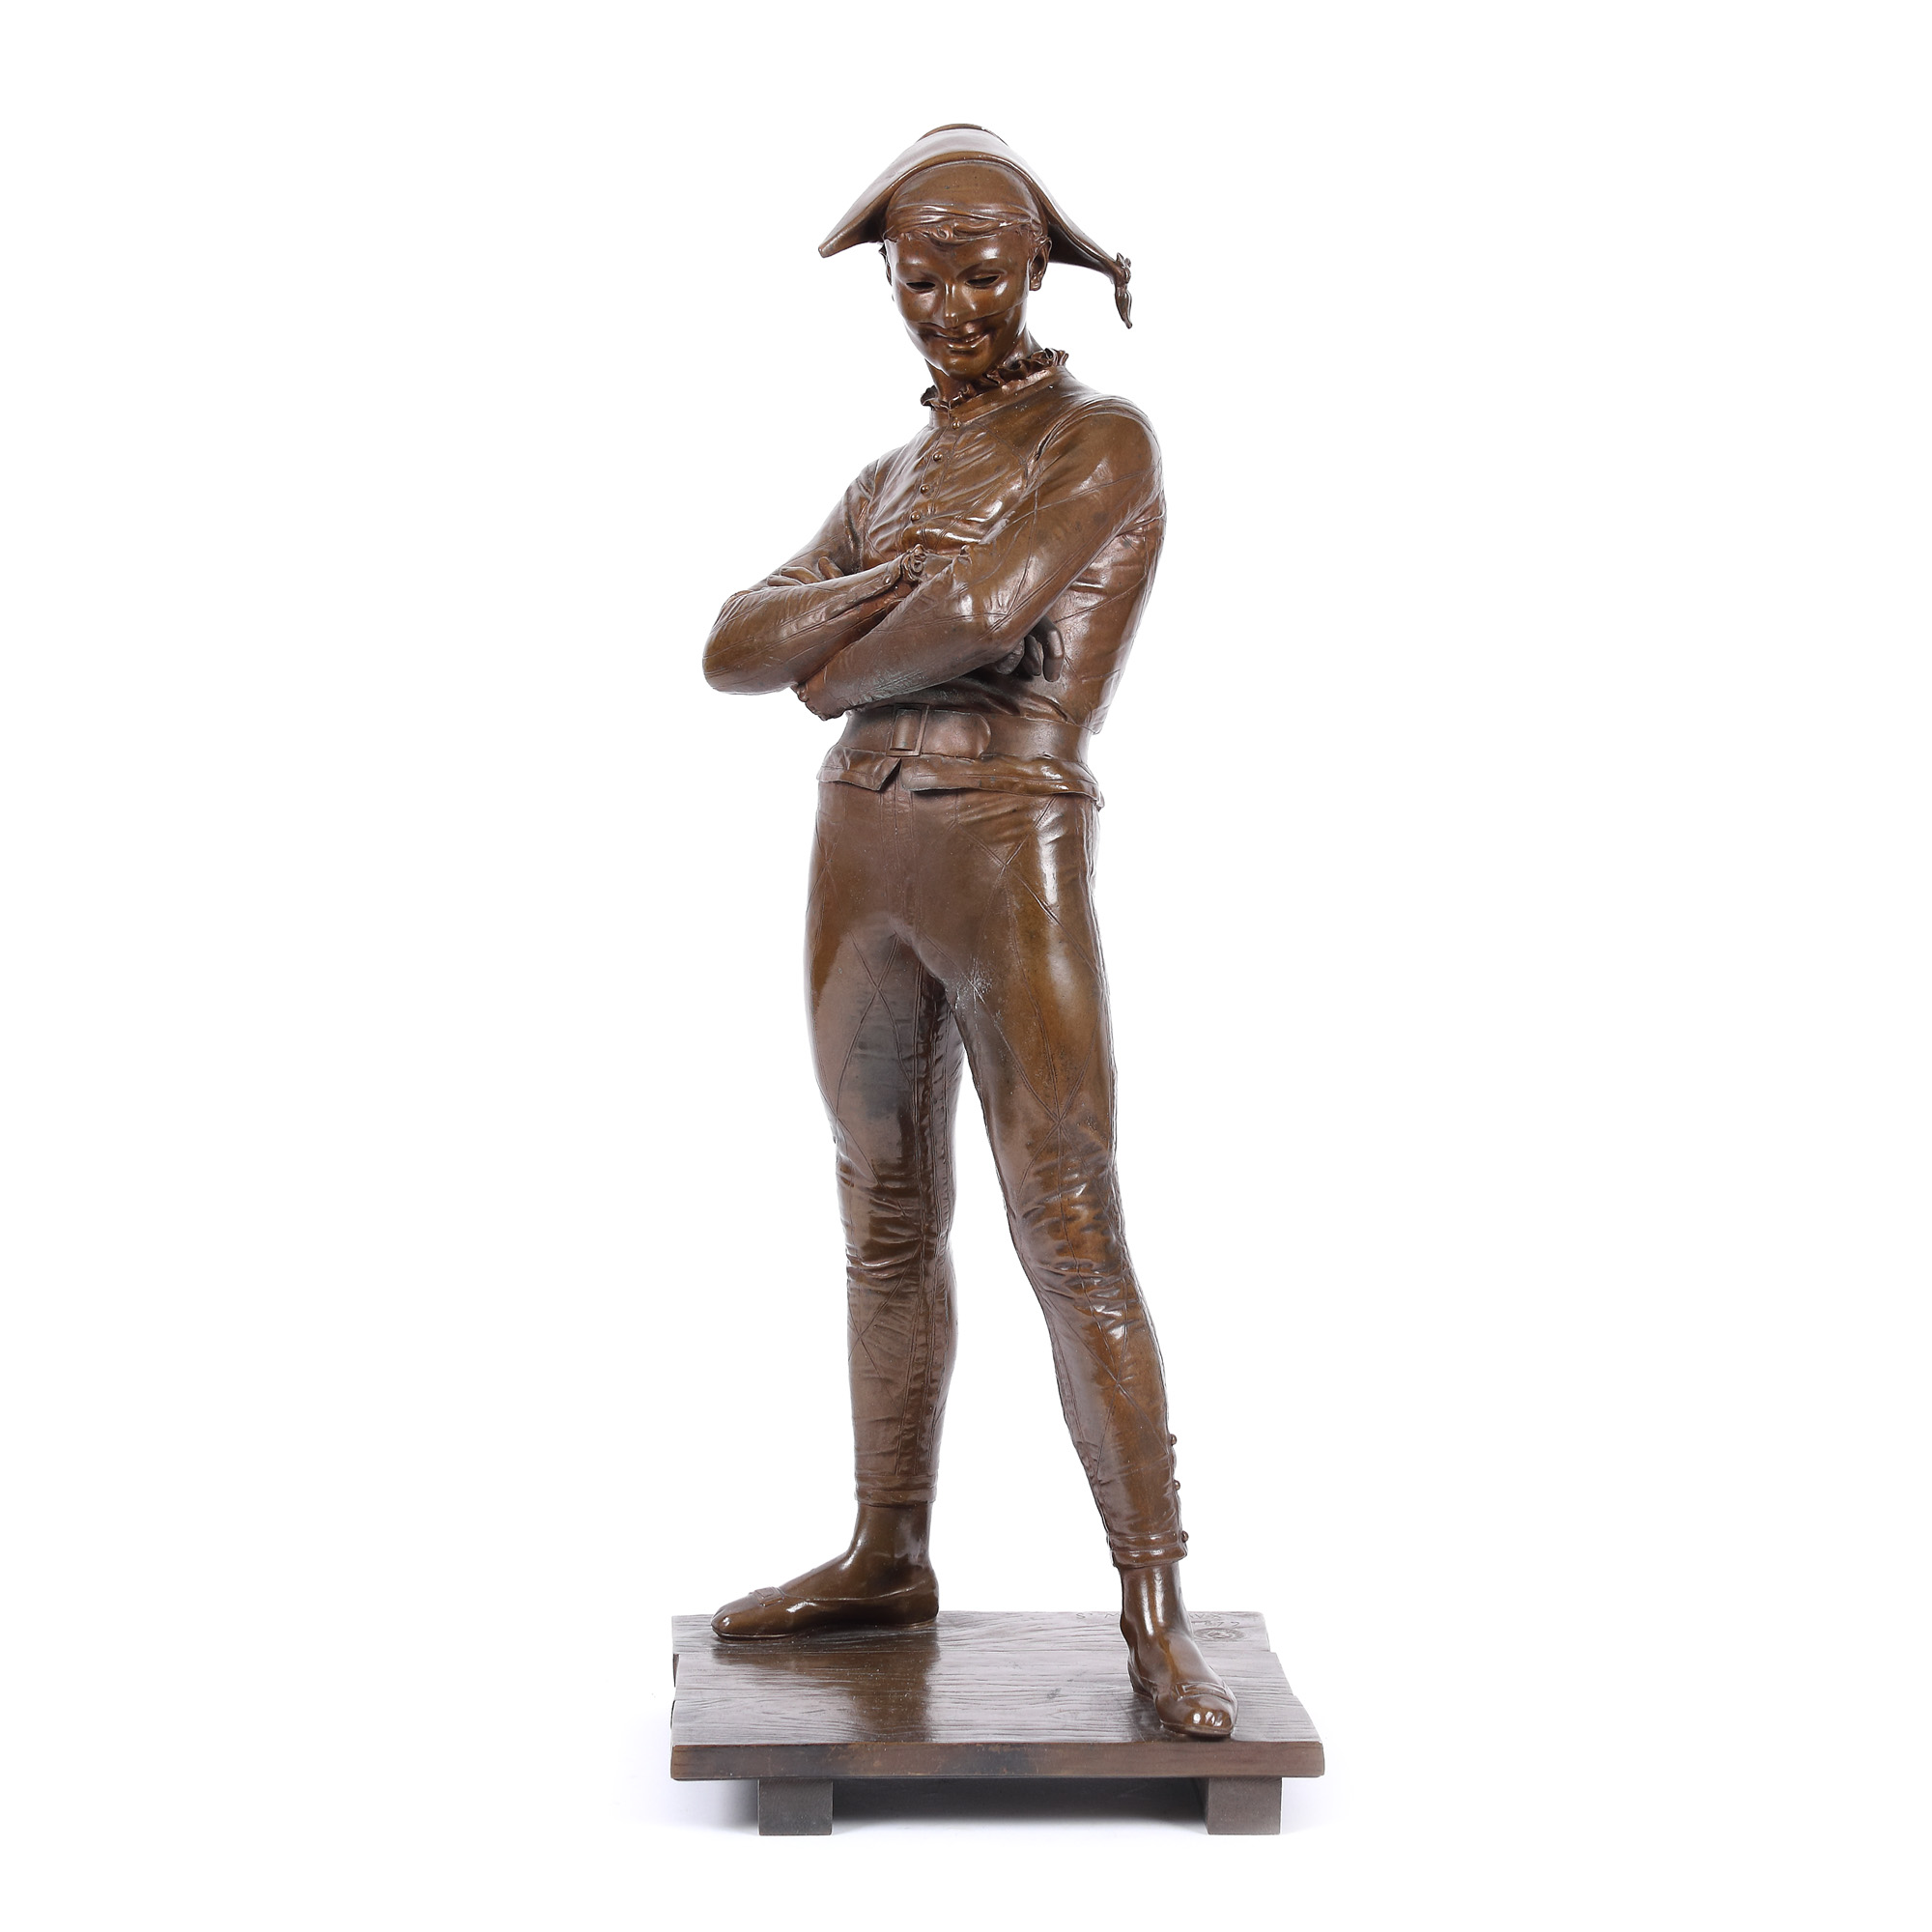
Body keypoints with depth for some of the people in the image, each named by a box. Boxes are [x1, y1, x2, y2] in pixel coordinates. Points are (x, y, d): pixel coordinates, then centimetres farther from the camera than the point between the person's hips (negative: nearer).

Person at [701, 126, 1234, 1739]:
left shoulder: (1107, 438, -4)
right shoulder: (890, 485, 18)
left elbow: (984, 612, -20)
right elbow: (734, 649, 7)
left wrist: (838, 669, -2)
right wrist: (897, 580, -10)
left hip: (1018, 868, -7)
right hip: (861, 865, 7)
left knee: (1073, 1239, -10)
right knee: (889, 1220, 13)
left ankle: (1156, 1613, -4)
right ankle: (889, 1558, 24)